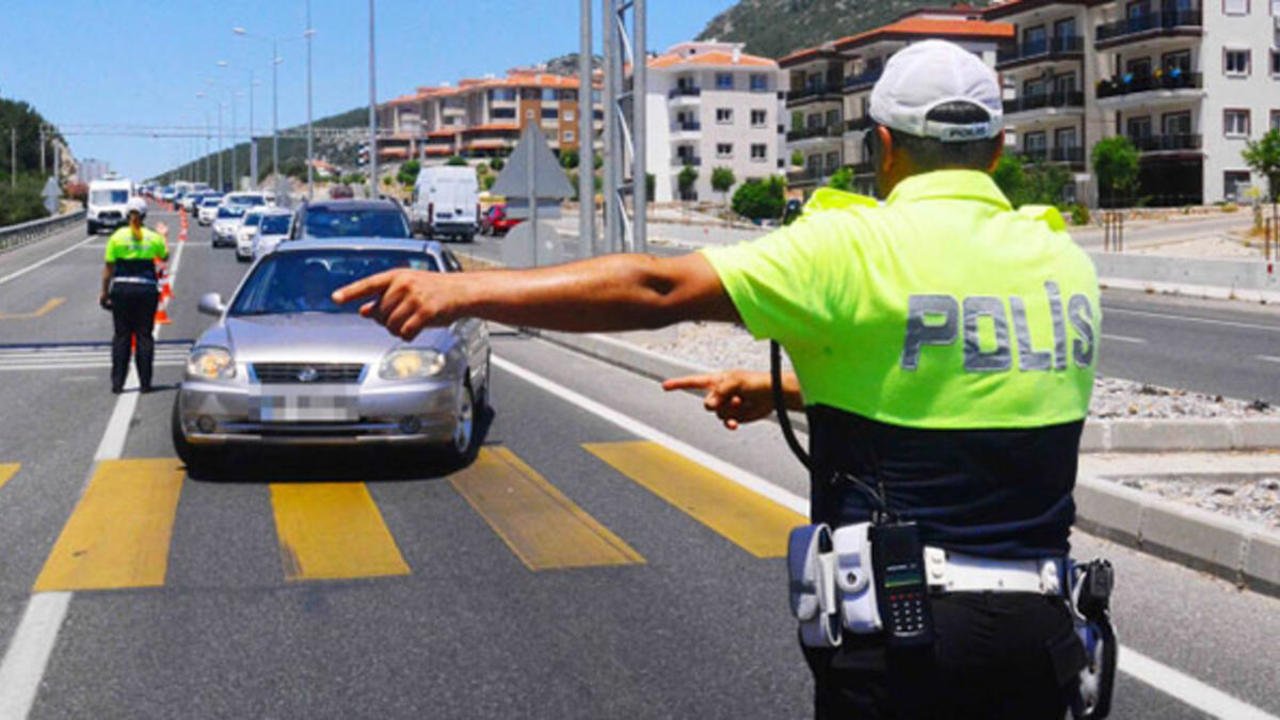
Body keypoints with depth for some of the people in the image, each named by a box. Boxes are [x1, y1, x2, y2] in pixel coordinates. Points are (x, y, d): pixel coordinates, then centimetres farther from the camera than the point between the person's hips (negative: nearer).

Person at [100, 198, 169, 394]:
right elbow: (165, 257, 19)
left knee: (121, 336, 6)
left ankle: (117, 383, 4)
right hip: (147, 289, 1)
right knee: (144, 335, 6)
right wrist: (163, 236, 32)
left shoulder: (117, 237, -3)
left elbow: (108, 269, -2)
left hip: (122, 289, 0)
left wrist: (105, 293, 5)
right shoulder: (153, 237, 0)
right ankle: (145, 383, 5)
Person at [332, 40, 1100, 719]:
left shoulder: (858, 247, -12)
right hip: (1038, 633, 5)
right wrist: (787, 392, 22)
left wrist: (463, 290, -18)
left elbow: (656, 287, -18)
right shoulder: (1065, 263, 6)